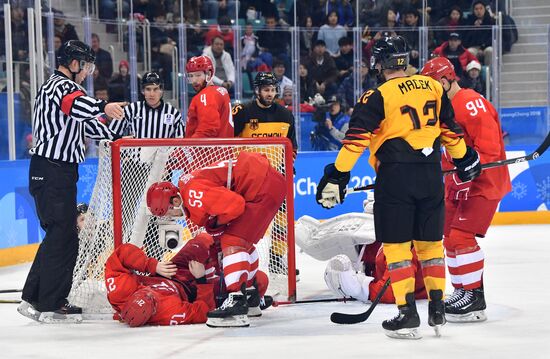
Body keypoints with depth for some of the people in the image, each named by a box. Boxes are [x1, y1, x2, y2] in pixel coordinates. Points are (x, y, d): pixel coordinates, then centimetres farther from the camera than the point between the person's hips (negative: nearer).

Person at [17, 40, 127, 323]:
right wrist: (103, 107, -53)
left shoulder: (55, 85, 22)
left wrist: (115, 137, 33)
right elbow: (75, 104, -36)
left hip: (55, 172, 11)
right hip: (53, 171, -11)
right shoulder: (62, 85, -11)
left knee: (58, 235, 15)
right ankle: (50, 306, -7)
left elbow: (83, 121, 32)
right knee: (63, 237, -8)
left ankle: (33, 299, 18)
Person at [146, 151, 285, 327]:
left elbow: (235, 205, -25)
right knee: (242, 239, 25)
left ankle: (237, 301, -25)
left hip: (264, 188, -11)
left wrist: (217, 222, -8)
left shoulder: (194, 196, -22)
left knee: (233, 241, -15)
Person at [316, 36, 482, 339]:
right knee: (430, 243, 14)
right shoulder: (433, 87, 9)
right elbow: (450, 128, 17)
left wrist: (337, 176, -9)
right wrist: (463, 158, 32)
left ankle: (408, 314, -1)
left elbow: (356, 139, -11)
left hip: (396, 176, -5)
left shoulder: (378, 96, -6)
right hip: (431, 175, 5)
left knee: (396, 244, 2)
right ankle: (437, 311, 16)